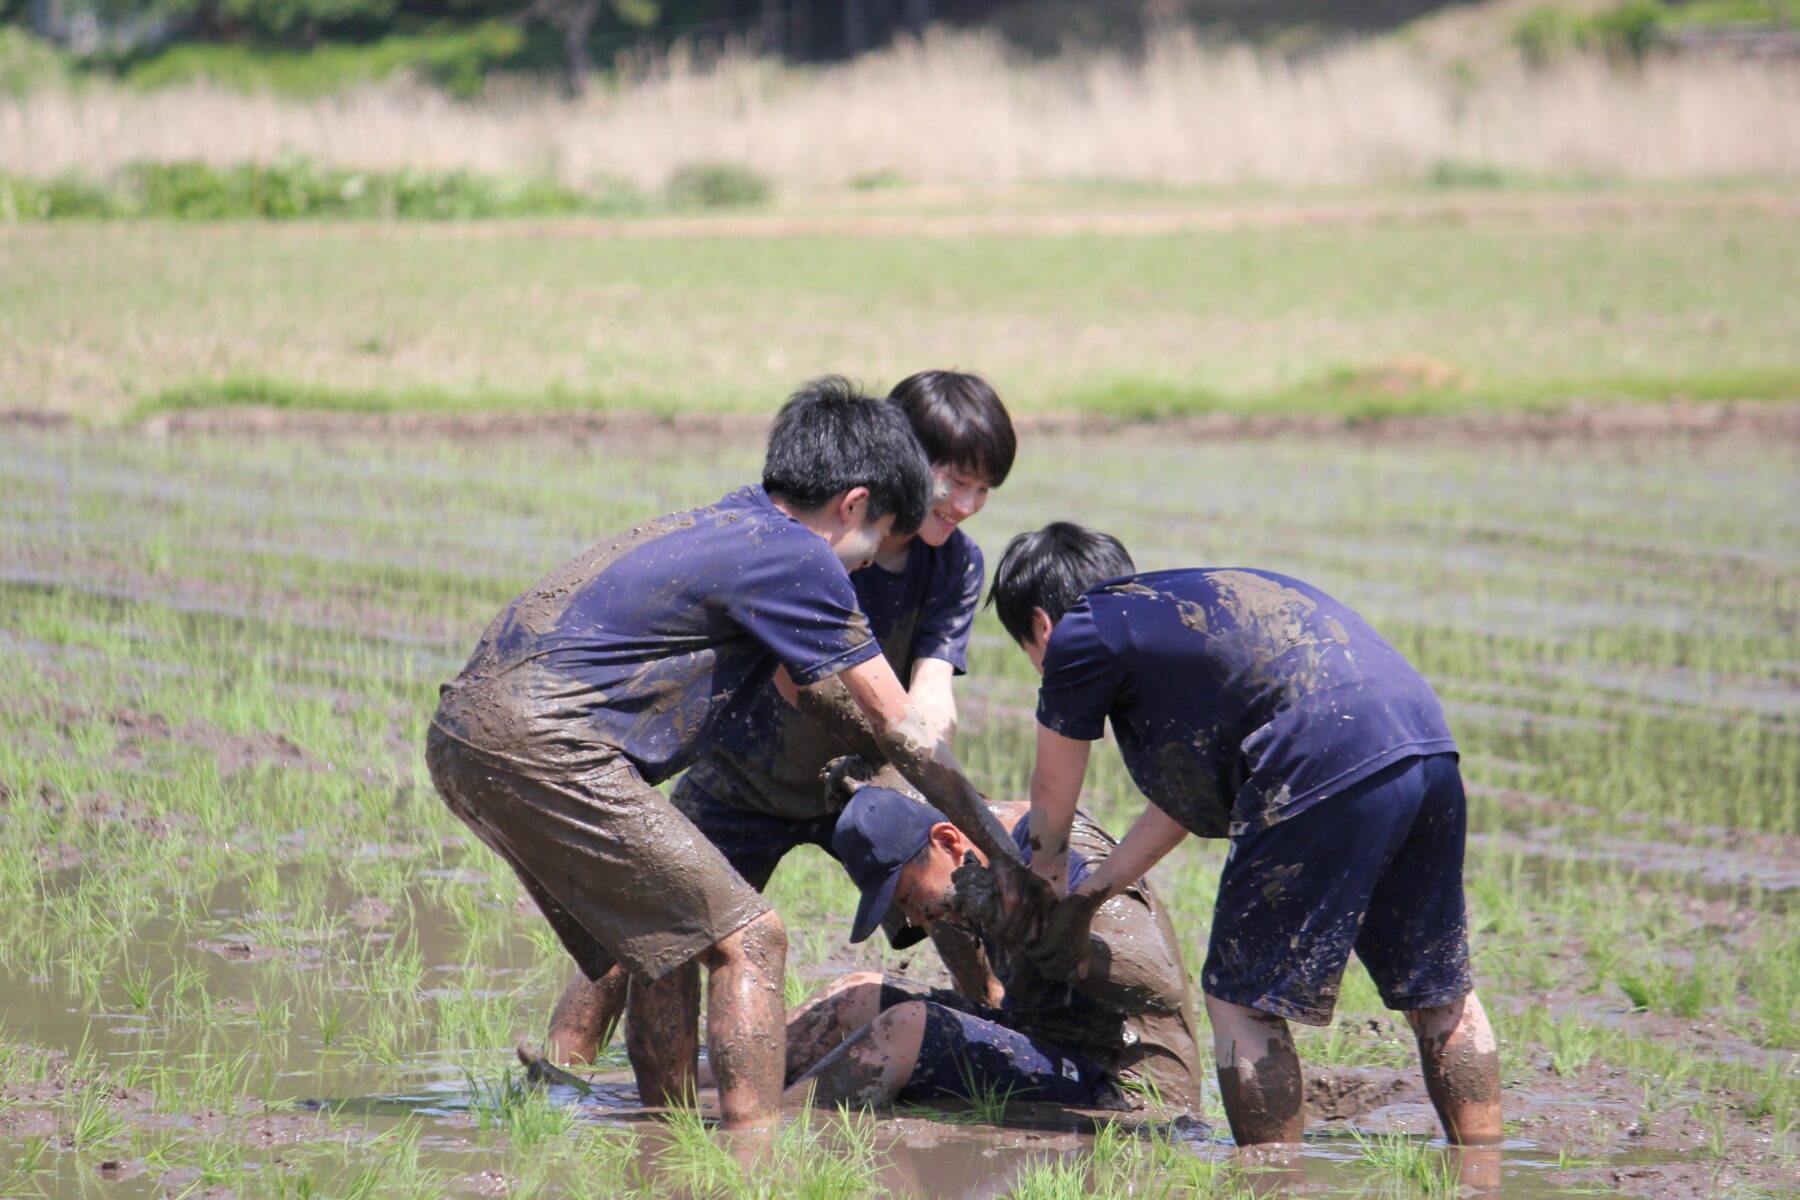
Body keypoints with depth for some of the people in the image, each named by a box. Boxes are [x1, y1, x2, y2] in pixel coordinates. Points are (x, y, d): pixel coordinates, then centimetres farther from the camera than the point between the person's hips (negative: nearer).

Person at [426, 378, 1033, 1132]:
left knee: (671, 942, 21)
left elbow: (806, 684, 39)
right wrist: (1009, 861, 11)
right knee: (749, 942, -7)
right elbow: (900, 728, 3)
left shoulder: (728, 527, 24)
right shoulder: (799, 559, -2)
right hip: (541, 742, -10)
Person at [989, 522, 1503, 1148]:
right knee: (1440, 996, 19)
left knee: (1241, 1000, 5)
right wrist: (1090, 895, 44)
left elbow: (1052, 792, 23)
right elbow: (1190, 791, 38)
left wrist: (1048, 874, 44)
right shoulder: (1189, 606, 32)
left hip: (1330, 773, -8)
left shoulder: (1081, 634, 8)